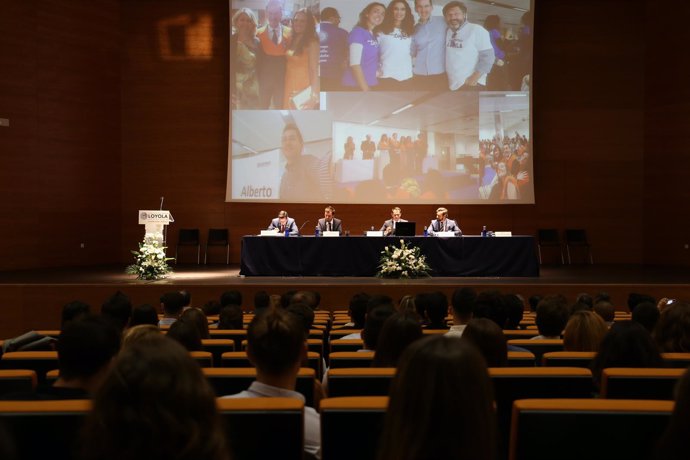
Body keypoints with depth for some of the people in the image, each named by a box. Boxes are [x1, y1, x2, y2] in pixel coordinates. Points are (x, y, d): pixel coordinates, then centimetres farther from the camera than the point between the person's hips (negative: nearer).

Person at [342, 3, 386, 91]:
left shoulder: (374, 35, 14)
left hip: (370, 84, 8)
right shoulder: (358, 31, -9)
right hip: (355, 84, -8)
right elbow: (354, 63, -17)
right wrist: (365, 90, -19)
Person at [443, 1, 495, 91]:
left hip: (471, 84, -6)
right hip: (451, 85, 6)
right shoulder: (447, 32, 9)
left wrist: (474, 78, -18)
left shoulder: (477, 30, -8)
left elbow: (487, 57, -12)